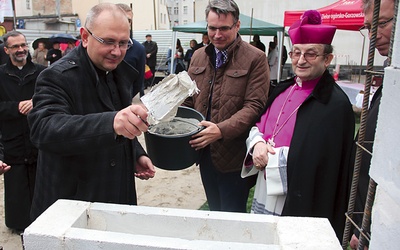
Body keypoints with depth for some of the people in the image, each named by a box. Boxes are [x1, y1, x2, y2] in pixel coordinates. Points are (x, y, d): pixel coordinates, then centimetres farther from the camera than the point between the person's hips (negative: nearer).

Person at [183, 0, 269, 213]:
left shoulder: (255, 58, -9)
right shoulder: (198, 56, 9)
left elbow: (254, 106, -15)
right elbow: (189, 99, 14)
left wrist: (222, 130, -28)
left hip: (234, 155, -5)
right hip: (205, 153, 5)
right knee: (214, 212, 23)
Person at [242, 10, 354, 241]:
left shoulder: (336, 104, -15)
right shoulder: (283, 90, 6)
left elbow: (313, 159, -21)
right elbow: (258, 125, 10)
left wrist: (269, 155, -16)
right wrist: (258, 144, -11)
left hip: (297, 204, -6)